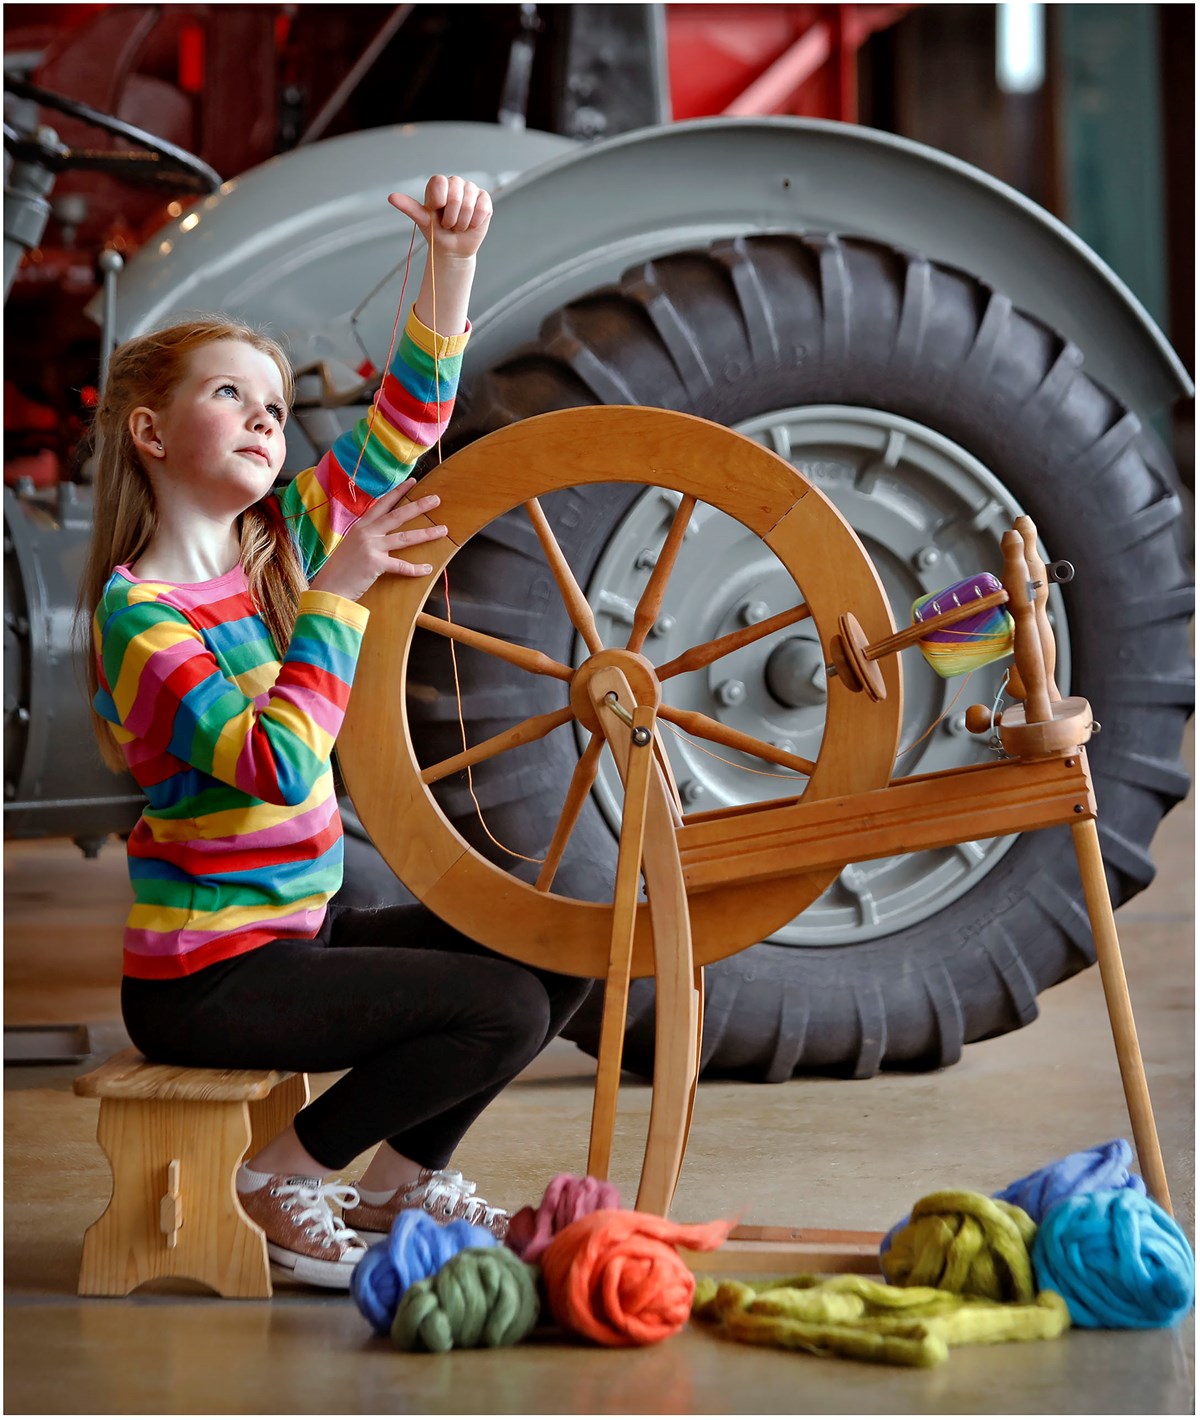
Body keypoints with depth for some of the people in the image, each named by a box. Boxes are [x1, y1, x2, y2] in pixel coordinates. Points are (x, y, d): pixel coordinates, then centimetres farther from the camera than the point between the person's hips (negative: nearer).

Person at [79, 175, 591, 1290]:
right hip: (203, 980, -8)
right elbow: (282, 766, -30)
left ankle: (402, 1176, 16)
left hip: (293, 934, 8)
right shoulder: (138, 610, -17)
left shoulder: (288, 538, 5)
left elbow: (408, 418, 5)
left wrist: (453, 256, -7)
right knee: (502, 1008, -17)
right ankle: (281, 1182, 0)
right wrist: (335, 594, -26)